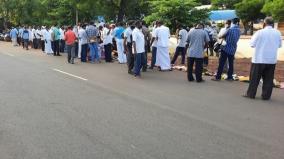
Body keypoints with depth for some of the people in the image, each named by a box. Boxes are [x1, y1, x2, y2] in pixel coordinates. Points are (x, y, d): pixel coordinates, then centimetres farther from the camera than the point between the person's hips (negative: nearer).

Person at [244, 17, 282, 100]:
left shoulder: (260, 32, -11)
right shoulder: (278, 33, 0)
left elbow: (252, 44, -4)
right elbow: (280, 45, 11)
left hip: (259, 59, -3)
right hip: (272, 60, 3)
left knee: (254, 78, 6)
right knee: (268, 79, 9)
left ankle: (251, 94, 12)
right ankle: (266, 96, 11)